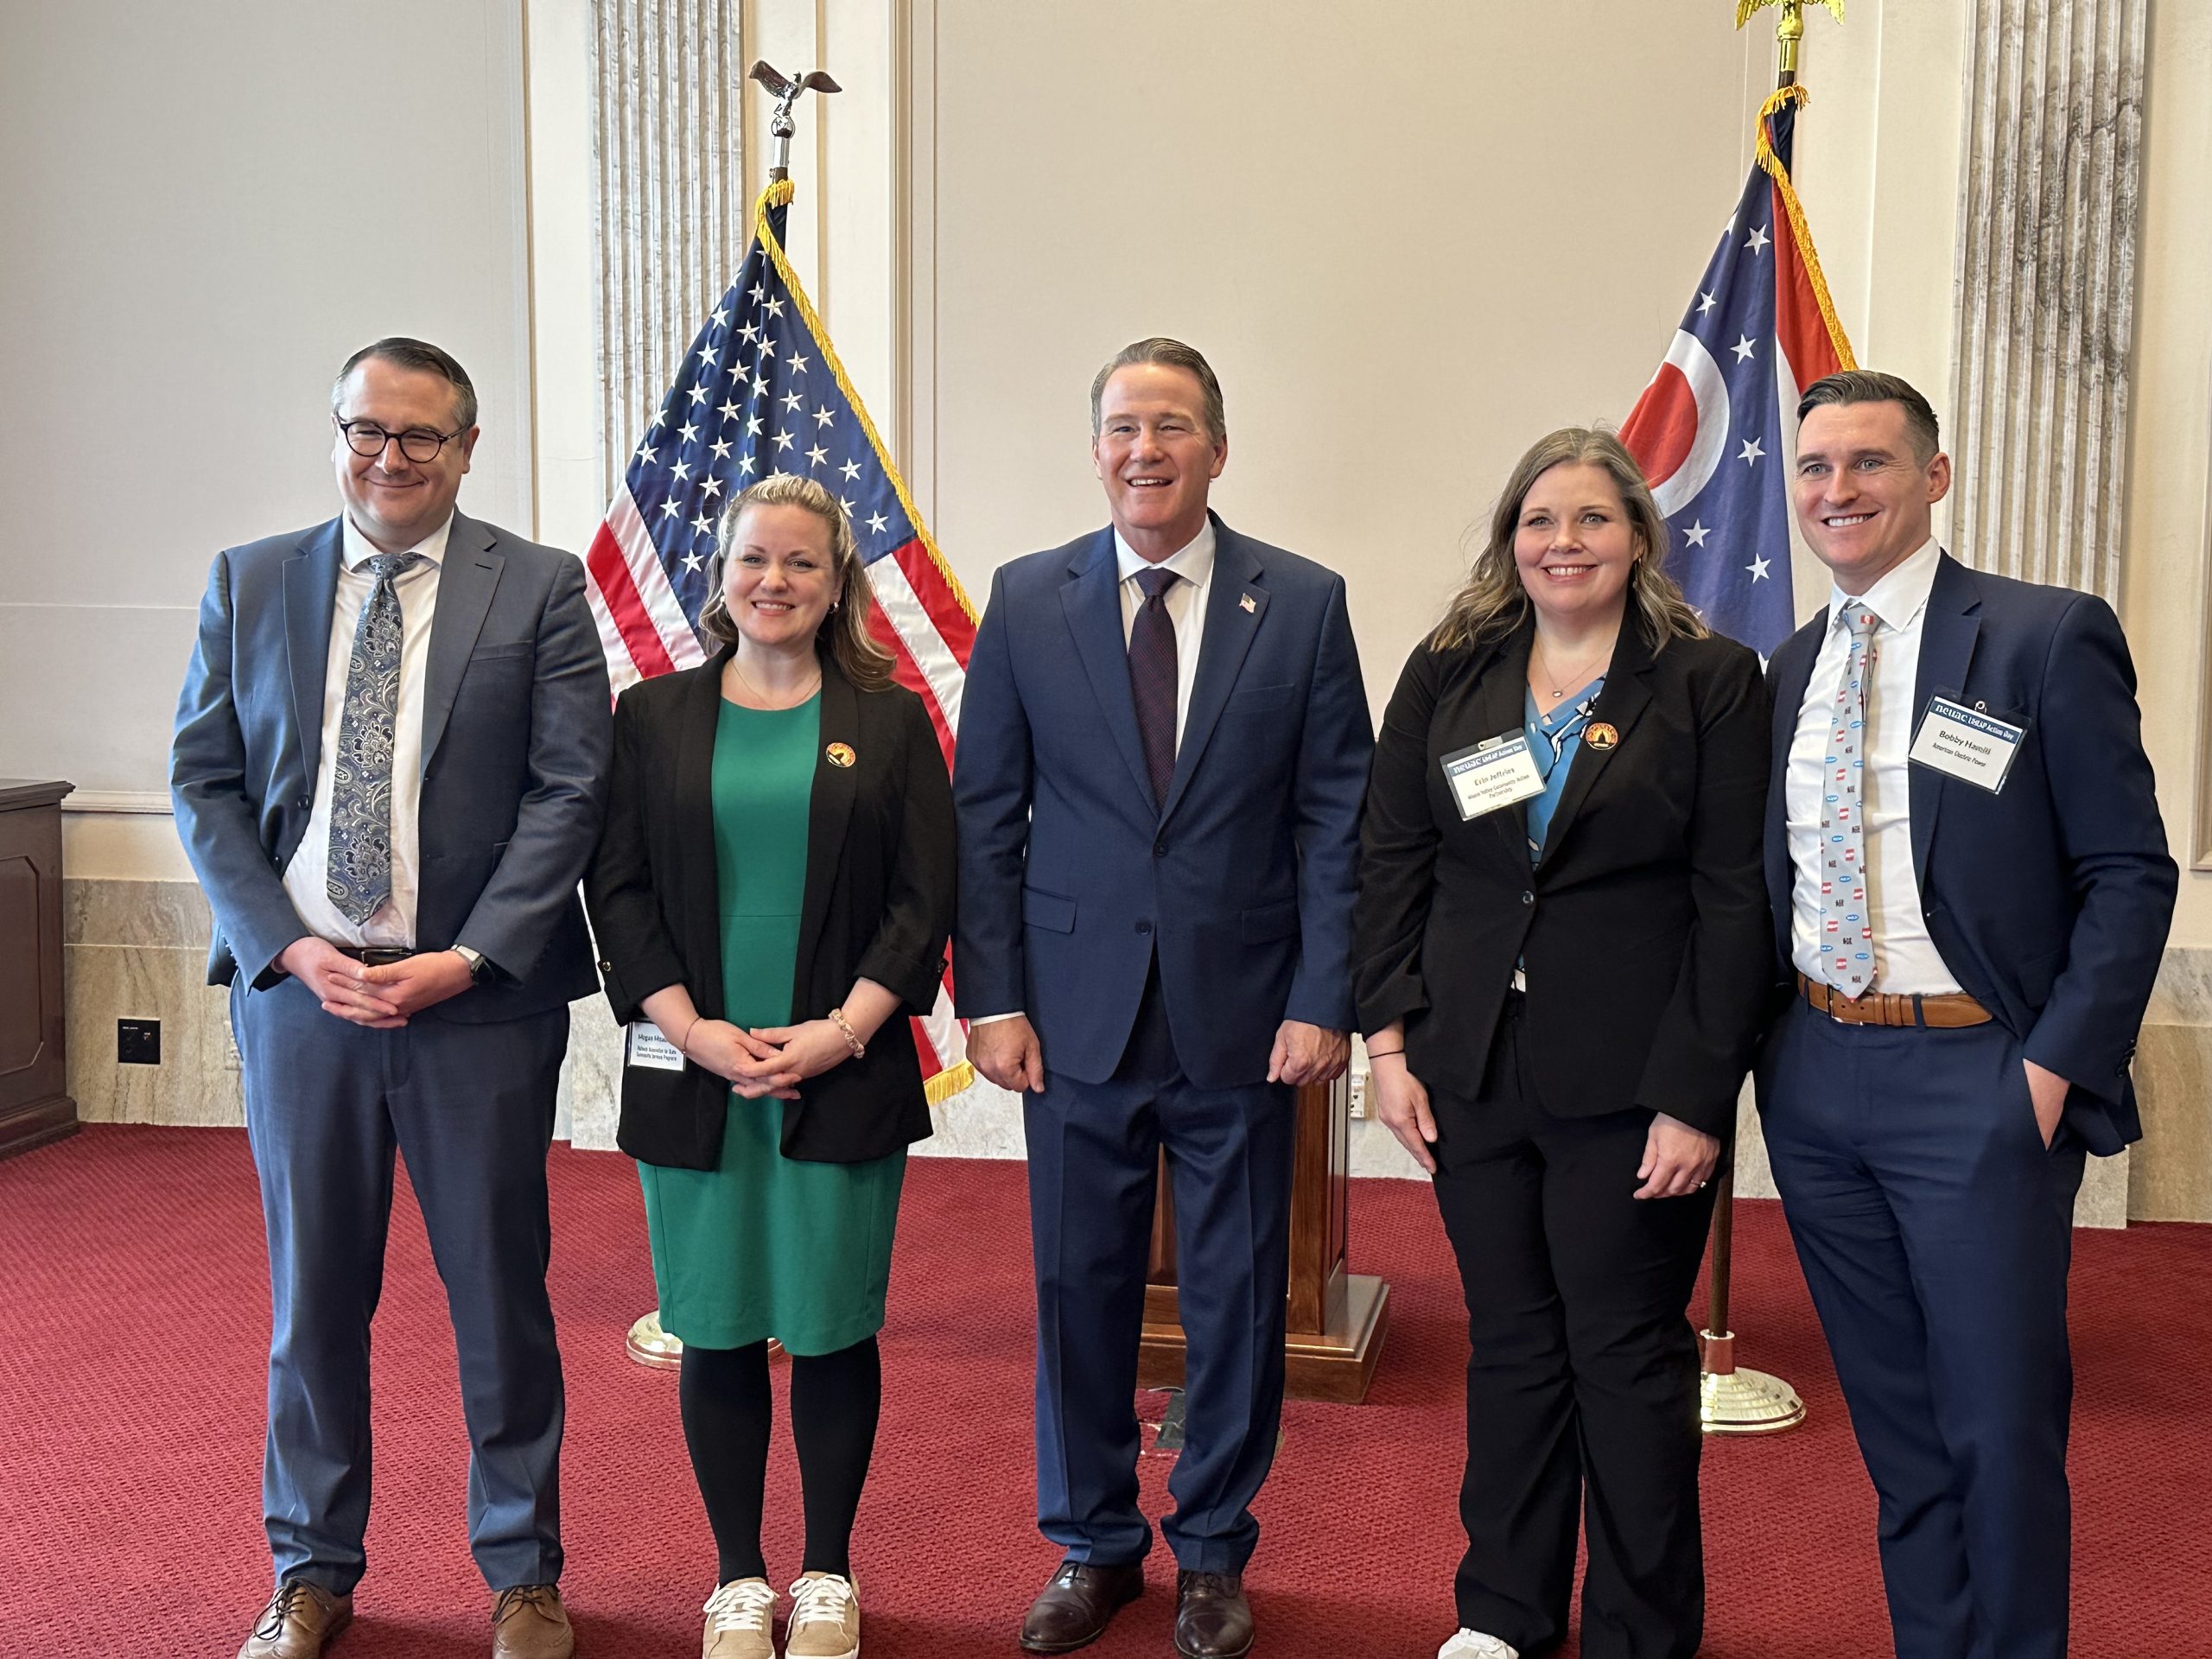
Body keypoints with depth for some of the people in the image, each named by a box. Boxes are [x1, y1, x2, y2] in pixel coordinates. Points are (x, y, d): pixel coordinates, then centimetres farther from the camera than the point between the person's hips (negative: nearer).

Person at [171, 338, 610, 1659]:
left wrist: (464, 960, -14)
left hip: (479, 997, -2)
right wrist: (290, 949, -8)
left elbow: (571, 791, -6)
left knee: (501, 1290, 7)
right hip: (297, 986, 3)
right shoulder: (248, 583, 8)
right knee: (312, 1294, 13)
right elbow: (204, 782, 6)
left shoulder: (540, 587, 0)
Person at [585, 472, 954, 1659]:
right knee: (718, 1332, 7)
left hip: (846, 1078, -1)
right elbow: (619, 890, 3)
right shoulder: (654, 716, 8)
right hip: (692, 1076, 1)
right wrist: (697, 1030, -9)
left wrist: (841, 1031, -11)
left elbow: (924, 900, 0)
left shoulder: (889, 722, 5)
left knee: (834, 1328, 6)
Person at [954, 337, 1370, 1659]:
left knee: (1238, 1296, 10)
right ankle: (1095, 1546, 30)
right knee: (1080, 1288, 10)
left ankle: (1214, 1553, 30)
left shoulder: (1304, 603, 0)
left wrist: (1324, 1000, -7)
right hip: (1077, 1015, 1)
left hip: (1243, 1017, 0)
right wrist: (992, 997, -3)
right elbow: (986, 817, 3)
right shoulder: (1026, 601, 2)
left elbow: (1337, 819, -1)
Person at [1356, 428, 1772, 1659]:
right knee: (1510, 1344, 14)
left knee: (1629, 1358, 7)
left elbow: (1734, 902, -7)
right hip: (1473, 1073, 3)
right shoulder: (1448, 675, 6)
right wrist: (1388, 1041, -1)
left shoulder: (1711, 682, -3)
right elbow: (1391, 859, 7)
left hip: (1629, 1084, -3)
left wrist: (1697, 1098, -12)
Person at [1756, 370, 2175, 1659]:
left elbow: (2130, 872, -8)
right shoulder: (1795, 667, 11)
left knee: (2002, 1421, 4)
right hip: (1816, 1080, 6)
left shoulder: (2046, 639, -6)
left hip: (1978, 1081, -5)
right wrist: (1769, 1050, 7)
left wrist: (2055, 1068, -14)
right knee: (1894, 1417, 16)